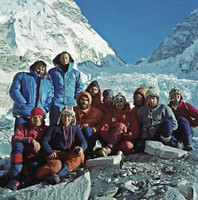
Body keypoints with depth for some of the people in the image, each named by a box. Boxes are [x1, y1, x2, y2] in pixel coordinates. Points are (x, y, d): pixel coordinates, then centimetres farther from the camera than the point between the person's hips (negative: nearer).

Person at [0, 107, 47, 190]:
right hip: (21, 157, 1)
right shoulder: (23, 127, 7)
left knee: (35, 165, -36)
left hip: (36, 159, -1)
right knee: (17, 144, -29)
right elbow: (14, 139, -11)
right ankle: (16, 179, -35)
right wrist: (31, 140, -23)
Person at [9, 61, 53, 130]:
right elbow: (14, 90, -1)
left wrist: (45, 108, -4)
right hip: (22, 115, -3)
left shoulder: (48, 82, 20)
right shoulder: (22, 76, 10)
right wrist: (22, 104, -13)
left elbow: (49, 98, 15)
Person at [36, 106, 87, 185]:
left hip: (69, 155, 2)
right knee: (55, 166, -38)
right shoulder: (53, 128, 17)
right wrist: (50, 153, -16)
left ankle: (58, 175, -47)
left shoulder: (76, 128, 23)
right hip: (55, 153, -2)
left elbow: (83, 141, 10)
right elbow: (44, 141, 5)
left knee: (80, 156, -34)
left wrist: (81, 148, -17)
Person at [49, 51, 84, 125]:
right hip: (56, 103, -1)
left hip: (71, 103, 1)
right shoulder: (53, 72, 12)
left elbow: (80, 87, 16)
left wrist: (76, 99, 4)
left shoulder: (76, 73, 15)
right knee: (54, 125, -6)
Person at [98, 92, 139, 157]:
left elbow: (135, 133, 4)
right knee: (121, 125, -29)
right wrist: (111, 138, -14)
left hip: (127, 140, 0)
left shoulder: (131, 115, 13)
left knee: (127, 146, -38)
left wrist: (122, 136, -12)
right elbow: (103, 131, 6)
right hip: (114, 142, 0)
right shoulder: (110, 115, 16)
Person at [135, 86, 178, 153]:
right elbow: (139, 125, 20)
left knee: (167, 122, -29)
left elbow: (175, 125, 1)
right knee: (138, 149, -29)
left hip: (160, 137, -1)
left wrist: (161, 127, -9)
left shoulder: (164, 108, 4)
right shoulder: (142, 110, 13)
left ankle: (166, 144, -15)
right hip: (146, 138, 1)